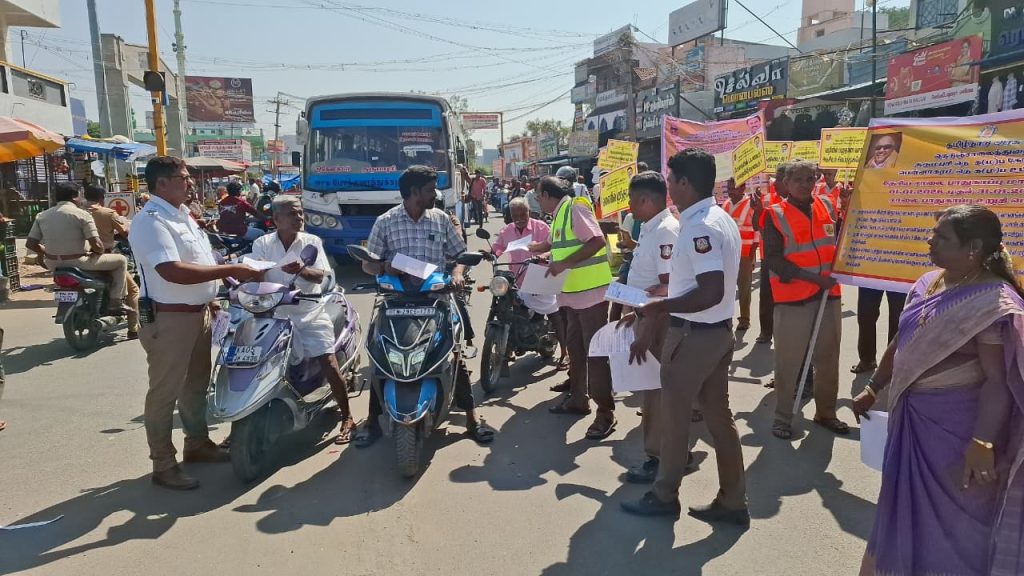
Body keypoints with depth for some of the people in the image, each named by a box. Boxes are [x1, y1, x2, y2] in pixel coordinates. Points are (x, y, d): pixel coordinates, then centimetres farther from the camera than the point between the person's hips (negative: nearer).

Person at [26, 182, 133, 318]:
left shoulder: (42, 216, 6)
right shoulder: (82, 214, -10)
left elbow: (30, 244, 3)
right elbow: (96, 245, -17)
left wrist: (49, 253, 18)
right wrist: (102, 251, 5)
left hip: (53, 264, 7)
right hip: (79, 262, -7)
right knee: (121, 260, 9)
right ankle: (115, 302, 5)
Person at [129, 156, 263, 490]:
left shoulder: (183, 215, 13)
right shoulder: (150, 221, -19)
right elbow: (173, 272, -30)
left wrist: (210, 298, 17)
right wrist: (230, 270, -28)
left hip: (198, 314, 10)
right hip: (169, 319, -10)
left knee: (196, 384, 20)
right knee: (165, 392, 1)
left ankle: (198, 444, 36)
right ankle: (163, 466, 11)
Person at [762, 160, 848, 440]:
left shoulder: (827, 206, 8)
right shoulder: (776, 215, -7)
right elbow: (773, 259, -14)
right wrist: (813, 277, -18)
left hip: (829, 294, 5)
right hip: (793, 298, -5)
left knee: (828, 358, 14)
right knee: (788, 362, 2)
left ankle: (826, 412, 30)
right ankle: (782, 417, 15)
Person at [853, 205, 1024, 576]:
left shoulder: (994, 301, -19)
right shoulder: (927, 283, 4)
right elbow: (901, 343, 14)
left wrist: (982, 443, -29)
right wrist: (873, 388, 19)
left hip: (958, 426, -7)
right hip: (914, 418, 7)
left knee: (951, 521, 9)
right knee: (911, 510, 21)